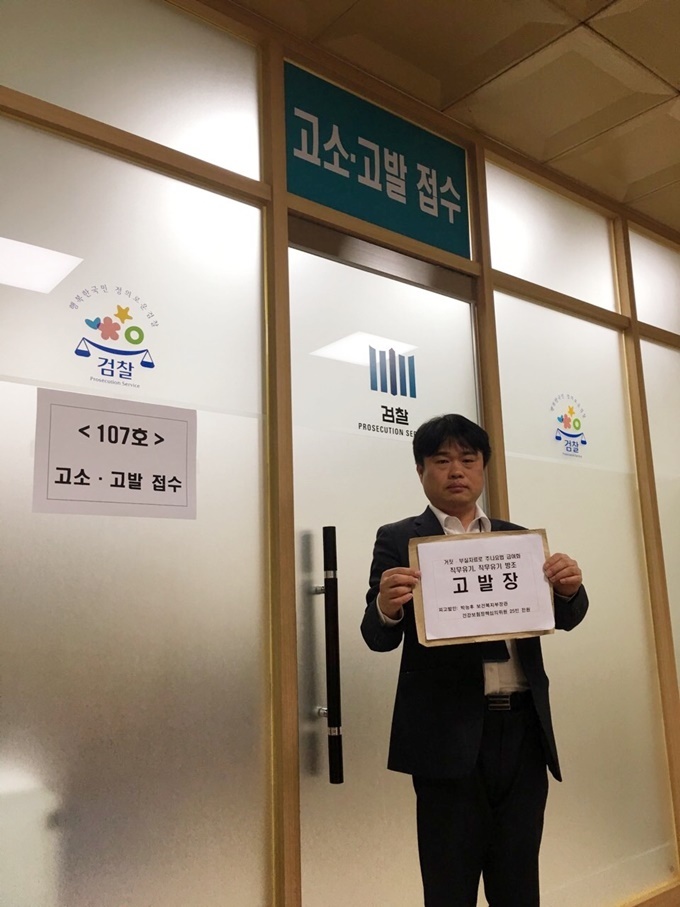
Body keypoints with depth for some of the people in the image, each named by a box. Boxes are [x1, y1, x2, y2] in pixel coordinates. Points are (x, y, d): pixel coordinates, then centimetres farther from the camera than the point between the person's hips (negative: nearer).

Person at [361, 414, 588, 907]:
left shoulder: (519, 538, 12)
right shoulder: (399, 540, 1)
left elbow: (565, 618, 8)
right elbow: (378, 637, -6)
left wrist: (570, 588, -15)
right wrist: (386, 608, -29)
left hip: (524, 729, 4)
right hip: (450, 734, -3)